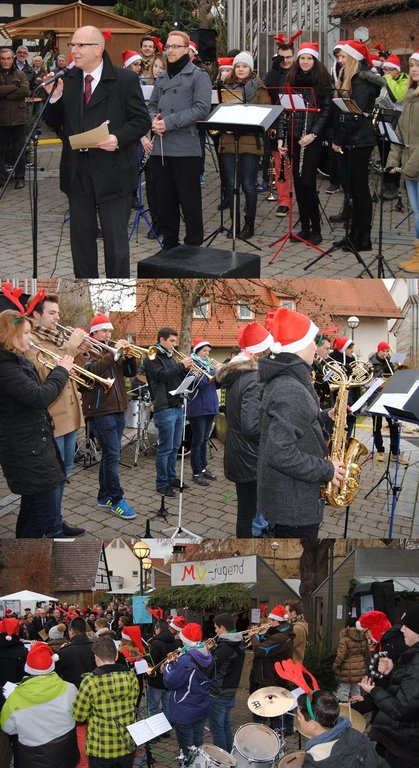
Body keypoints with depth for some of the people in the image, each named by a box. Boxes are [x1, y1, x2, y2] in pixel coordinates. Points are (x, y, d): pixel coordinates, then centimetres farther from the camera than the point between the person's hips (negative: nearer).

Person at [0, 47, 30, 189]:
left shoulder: (20, 74, 7)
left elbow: (26, 91, -9)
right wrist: (14, 87, -12)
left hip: (18, 118, 0)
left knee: (19, 150, 6)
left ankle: (20, 177, 15)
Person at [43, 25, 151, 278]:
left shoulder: (125, 80, -4)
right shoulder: (67, 80, 7)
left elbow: (142, 121, -4)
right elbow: (55, 123, 9)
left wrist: (119, 138, -20)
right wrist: (55, 97, -9)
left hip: (112, 170, -5)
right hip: (77, 170, 5)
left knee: (115, 238, 2)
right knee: (81, 235, 12)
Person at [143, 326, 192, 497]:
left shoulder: (171, 357, 18)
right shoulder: (152, 358, -7)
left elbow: (179, 378, 19)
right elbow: (162, 374, -22)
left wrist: (186, 369, 0)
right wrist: (181, 365, -17)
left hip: (177, 406, 8)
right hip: (164, 409, -8)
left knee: (175, 446, 14)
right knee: (165, 448, -5)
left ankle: (171, 478, 24)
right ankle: (161, 484, 2)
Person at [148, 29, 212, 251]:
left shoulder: (198, 76, -3)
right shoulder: (161, 78, 16)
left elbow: (201, 109, -13)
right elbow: (152, 105, 20)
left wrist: (169, 122, -17)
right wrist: (154, 119, -5)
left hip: (186, 148, -6)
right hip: (161, 148, 6)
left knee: (189, 200, -1)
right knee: (166, 200, 11)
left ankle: (194, 246, 8)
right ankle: (169, 244, 20)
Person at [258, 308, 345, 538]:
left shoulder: (280, 380, 8)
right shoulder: (292, 391, -24)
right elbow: (281, 454, -30)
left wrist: (324, 418, 8)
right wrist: (326, 470, -20)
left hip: (285, 496, 10)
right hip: (295, 503, -10)